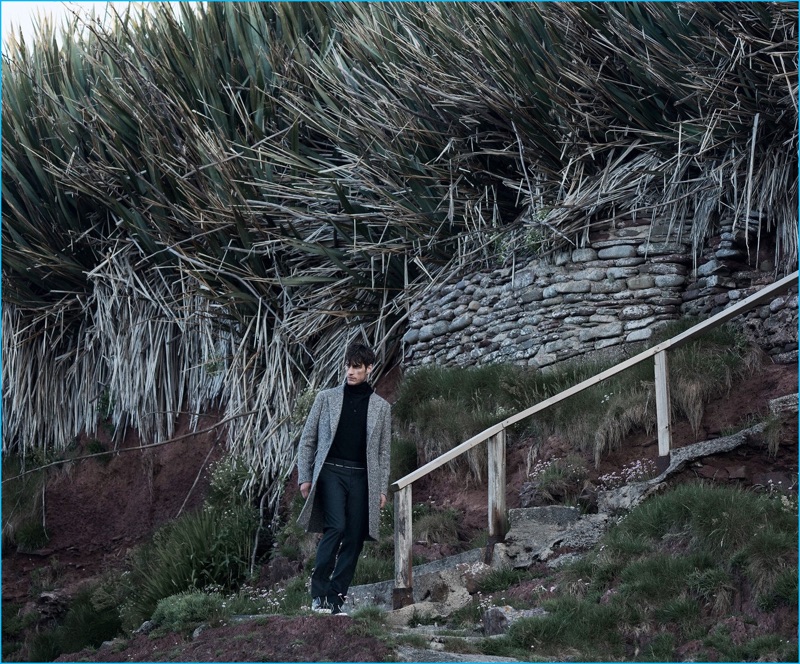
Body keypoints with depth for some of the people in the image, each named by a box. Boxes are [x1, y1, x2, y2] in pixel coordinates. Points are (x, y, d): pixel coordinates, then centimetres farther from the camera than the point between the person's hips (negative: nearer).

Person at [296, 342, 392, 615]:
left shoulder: (381, 407, 12)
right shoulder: (327, 398, 9)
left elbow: (384, 451, 13)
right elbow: (307, 440, 10)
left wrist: (382, 489, 6)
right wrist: (305, 477, 1)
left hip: (362, 478, 2)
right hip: (330, 472, -2)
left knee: (354, 539, -2)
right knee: (336, 527, -20)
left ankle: (336, 598, 4)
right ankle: (319, 593, -12)